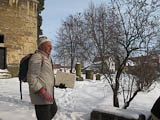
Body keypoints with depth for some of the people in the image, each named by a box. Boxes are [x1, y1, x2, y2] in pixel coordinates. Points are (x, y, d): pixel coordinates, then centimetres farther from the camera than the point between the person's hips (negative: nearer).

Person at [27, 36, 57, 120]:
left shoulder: (46, 58, 14)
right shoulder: (37, 57, -16)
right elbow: (31, 78, -22)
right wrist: (44, 92, -27)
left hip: (47, 92, 10)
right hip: (40, 94, -10)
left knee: (53, 109, 27)